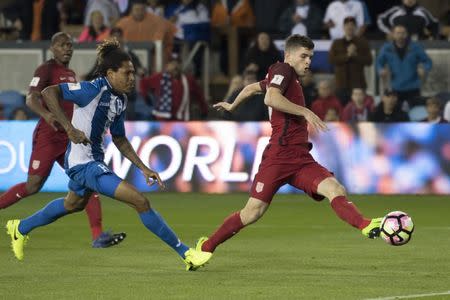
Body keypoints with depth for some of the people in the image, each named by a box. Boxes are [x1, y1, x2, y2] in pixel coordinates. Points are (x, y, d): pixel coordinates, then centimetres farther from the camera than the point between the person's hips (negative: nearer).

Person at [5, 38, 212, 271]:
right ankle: (185, 254, -14)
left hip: (94, 161, 10)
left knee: (74, 204, 35)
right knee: (140, 201, -17)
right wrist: (69, 128, -30)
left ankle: (20, 228, 55)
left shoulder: (120, 99, 6)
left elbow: (119, 139, 16)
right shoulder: (94, 90, -20)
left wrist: (143, 168, 11)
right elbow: (48, 92, -23)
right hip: (83, 162, -10)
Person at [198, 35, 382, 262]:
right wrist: (305, 112, -24)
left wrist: (232, 106, 57)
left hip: (301, 159, 8)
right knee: (254, 211, -8)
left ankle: (367, 228, -39)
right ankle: (206, 246, 8)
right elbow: (270, 99, -22)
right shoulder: (283, 70, -2)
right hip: (279, 156, -8)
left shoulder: (282, 78, 25)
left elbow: (252, 87, 40)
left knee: (335, 190, -18)